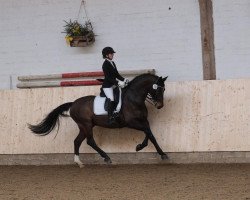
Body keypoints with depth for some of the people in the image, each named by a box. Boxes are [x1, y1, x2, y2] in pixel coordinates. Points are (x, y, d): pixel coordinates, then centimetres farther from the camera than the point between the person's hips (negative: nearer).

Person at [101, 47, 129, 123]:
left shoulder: (112, 63, 13)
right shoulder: (106, 64, -14)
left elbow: (116, 74, 17)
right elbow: (108, 77, -20)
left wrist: (123, 79, 1)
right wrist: (118, 83, -25)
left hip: (113, 85, 10)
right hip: (107, 85, -10)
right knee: (111, 100, -22)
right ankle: (110, 117, -24)